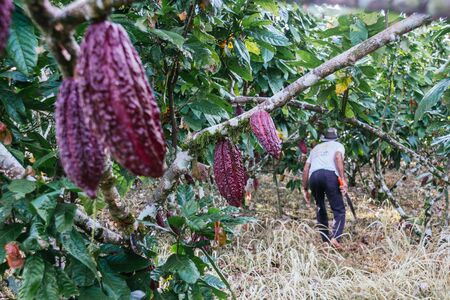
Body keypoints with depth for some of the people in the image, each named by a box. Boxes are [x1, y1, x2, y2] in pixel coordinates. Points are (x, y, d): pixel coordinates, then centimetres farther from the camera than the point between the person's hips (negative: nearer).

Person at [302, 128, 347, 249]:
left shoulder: (316, 148, 36)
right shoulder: (338, 145, 25)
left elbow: (305, 169, 26)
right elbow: (338, 157, 1)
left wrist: (305, 189, 30)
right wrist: (343, 179, -7)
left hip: (314, 176, 4)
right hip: (330, 174, -4)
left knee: (320, 209, 19)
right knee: (339, 210, 0)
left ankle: (325, 240, 18)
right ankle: (335, 238, -21)